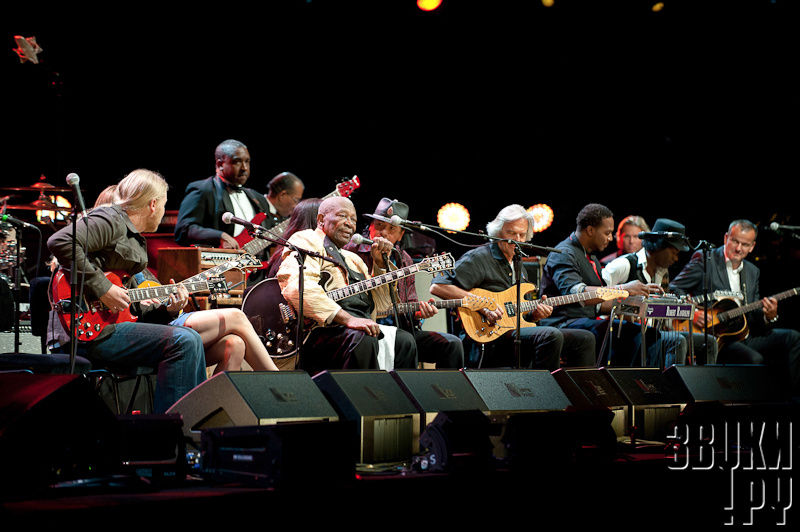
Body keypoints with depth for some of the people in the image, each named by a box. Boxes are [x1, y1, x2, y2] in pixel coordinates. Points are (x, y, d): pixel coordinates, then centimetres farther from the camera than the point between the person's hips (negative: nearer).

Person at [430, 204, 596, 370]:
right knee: (551, 335, -31)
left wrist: (535, 314, 4)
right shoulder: (478, 258, -5)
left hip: (517, 333, 9)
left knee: (585, 339, 3)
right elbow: (437, 287, -16)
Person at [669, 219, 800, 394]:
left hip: (745, 336, 6)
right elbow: (674, 289, -5)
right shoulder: (703, 259, 0)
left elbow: (754, 319, 16)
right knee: (755, 359, -31)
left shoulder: (752, 272, 18)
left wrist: (768, 317, -7)